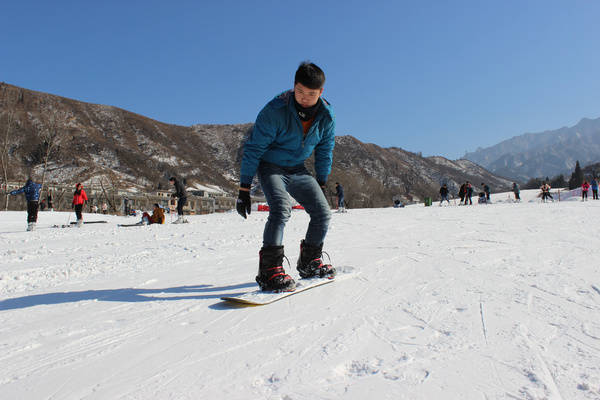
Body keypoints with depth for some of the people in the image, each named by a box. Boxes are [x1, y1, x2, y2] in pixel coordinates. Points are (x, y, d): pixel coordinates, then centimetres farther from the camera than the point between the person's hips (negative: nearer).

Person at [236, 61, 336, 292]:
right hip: (271, 166, -5)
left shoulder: (326, 115, -9)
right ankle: (269, 271, -25)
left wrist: (321, 185, 10)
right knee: (281, 209, -29)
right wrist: (244, 189, -21)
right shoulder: (275, 110, -25)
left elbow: (324, 151, 7)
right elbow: (253, 148, -20)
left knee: (323, 212, -2)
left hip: (298, 169, 5)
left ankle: (309, 262, 18)